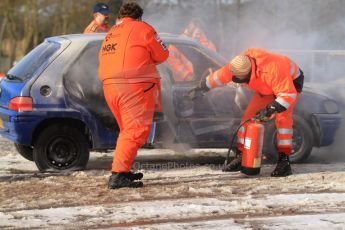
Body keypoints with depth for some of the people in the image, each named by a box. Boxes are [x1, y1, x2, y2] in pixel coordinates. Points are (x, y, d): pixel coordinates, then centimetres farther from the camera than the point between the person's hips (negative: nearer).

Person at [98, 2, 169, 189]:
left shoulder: (110, 35, 22)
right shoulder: (141, 28, 1)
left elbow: (105, 61, 16)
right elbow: (162, 54, 4)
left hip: (110, 87, 8)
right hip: (134, 87, -8)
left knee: (127, 130, 21)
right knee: (136, 131, -10)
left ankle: (123, 171, 25)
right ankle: (118, 175, -19)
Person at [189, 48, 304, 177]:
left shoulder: (271, 71, -44)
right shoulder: (237, 65, -23)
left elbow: (289, 95, -41)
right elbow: (219, 76, -4)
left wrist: (270, 110, -48)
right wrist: (200, 88, 7)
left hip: (291, 82, -7)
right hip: (266, 88, 7)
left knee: (282, 118, -26)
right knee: (249, 117, -4)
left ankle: (284, 162, -24)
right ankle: (241, 157, 4)